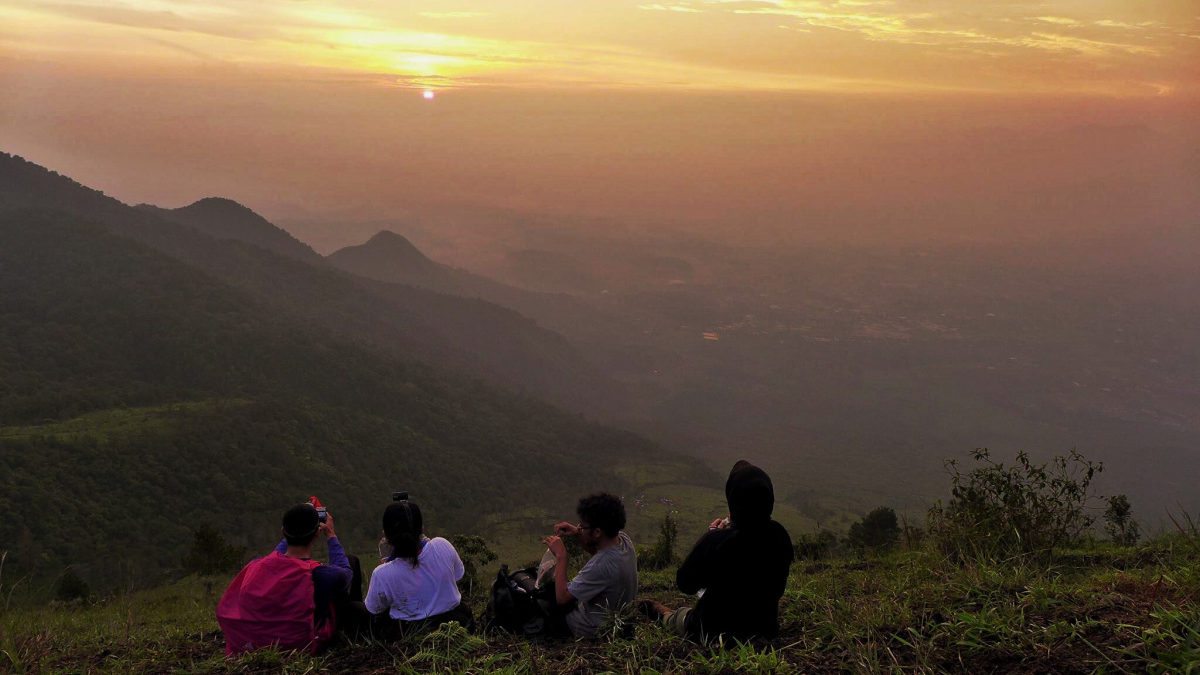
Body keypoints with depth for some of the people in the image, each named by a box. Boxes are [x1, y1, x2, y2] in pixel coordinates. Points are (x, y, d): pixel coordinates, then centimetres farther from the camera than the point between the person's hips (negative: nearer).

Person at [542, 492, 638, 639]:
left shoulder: (601, 566, -40)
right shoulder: (623, 539, -16)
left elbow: (562, 597, -30)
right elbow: (596, 549, 10)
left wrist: (560, 555, -25)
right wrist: (577, 533, -8)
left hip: (591, 631, -7)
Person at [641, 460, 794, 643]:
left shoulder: (716, 540, -31)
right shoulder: (779, 536, -18)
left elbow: (685, 584, -14)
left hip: (716, 634, -4)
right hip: (766, 631, 4)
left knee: (679, 615, 30)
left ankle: (662, 613, 60)